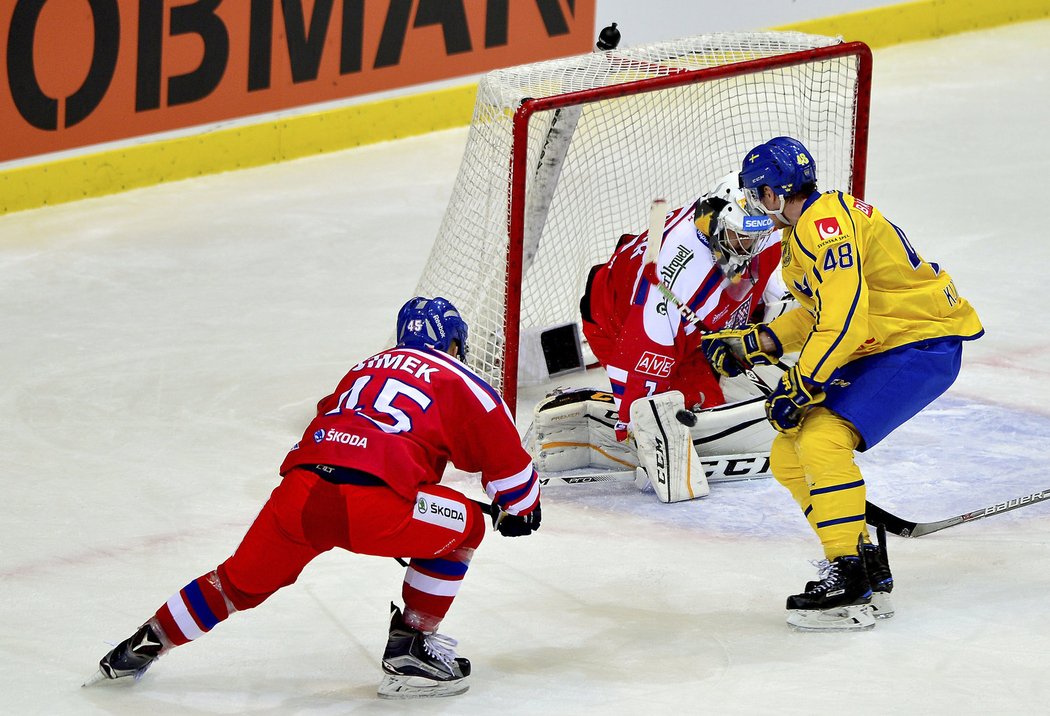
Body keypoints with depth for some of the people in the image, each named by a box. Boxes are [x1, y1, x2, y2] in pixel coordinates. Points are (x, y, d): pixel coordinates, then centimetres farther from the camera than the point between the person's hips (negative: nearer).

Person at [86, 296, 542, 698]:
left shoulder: (365, 368, 32)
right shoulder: (459, 384, 14)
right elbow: (504, 458, 14)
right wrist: (519, 509, 36)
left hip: (299, 491, 6)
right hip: (371, 503, -6)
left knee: (241, 581, 25)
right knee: (464, 526, 17)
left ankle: (145, 644, 30)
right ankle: (410, 648, 15)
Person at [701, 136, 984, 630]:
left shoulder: (825, 223, -21)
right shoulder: (805, 230, 14)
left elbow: (842, 317, -28)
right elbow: (816, 314, 23)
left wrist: (800, 386, -24)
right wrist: (751, 344, 16)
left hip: (924, 346, -11)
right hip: (875, 351, 11)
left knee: (821, 440, -25)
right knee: (789, 456, 6)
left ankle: (852, 578, -20)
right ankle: (870, 574, 13)